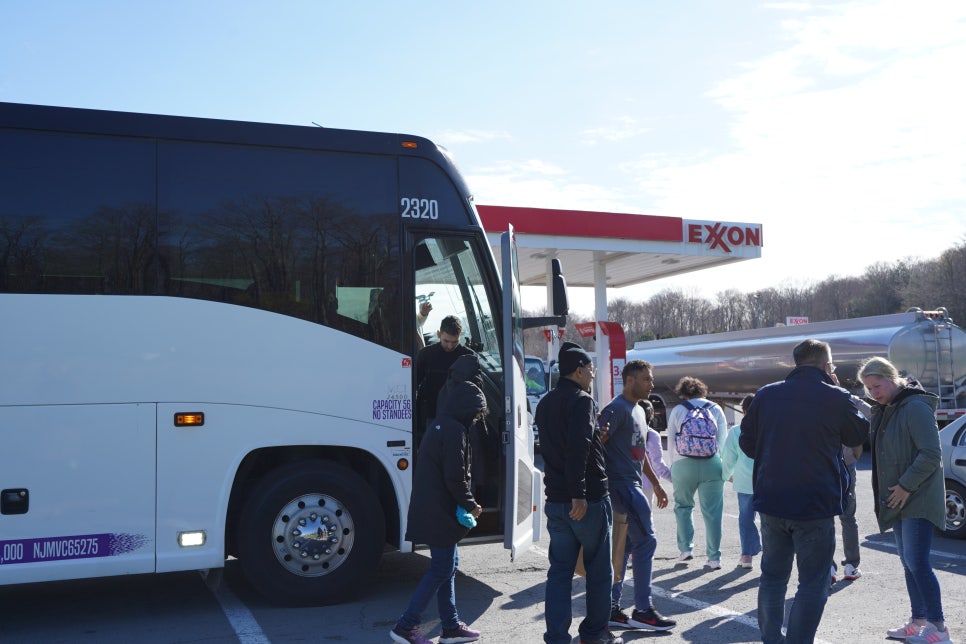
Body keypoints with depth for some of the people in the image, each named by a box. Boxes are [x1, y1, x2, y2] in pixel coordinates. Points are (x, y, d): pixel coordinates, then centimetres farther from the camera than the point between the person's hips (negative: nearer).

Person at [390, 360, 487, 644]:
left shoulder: (439, 427, 16)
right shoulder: (455, 430, -16)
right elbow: (455, 477, -20)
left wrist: (464, 503, 15)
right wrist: (471, 505, -5)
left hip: (430, 510, 10)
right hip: (440, 513, -10)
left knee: (446, 565, 15)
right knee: (442, 569, -3)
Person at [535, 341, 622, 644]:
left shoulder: (545, 403, 13)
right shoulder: (581, 400, -13)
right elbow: (579, 447, -24)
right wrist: (579, 493, -25)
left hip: (556, 499, 7)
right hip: (588, 499, -7)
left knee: (560, 570, 8)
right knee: (599, 570, 10)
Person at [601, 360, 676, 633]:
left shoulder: (638, 411, 18)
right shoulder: (617, 408, -13)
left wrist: (656, 484, 24)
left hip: (631, 485, 9)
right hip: (622, 485, -9)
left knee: (622, 547, 10)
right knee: (646, 542, -6)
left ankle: (611, 609, 15)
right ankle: (642, 611, 3)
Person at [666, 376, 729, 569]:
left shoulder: (677, 410, 5)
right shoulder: (716, 409, 8)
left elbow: (671, 441, 7)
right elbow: (723, 439, 6)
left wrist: (672, 467, 15)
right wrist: (724, 466, 12)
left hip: (684, 465, -1)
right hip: (712, 465, 1)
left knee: (683, 506, 18)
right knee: (712, 512, 3)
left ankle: (686, 548, 17)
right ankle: (714, 558, 4)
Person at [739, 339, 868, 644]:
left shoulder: (766, 394, 0)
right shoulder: (836, 398, -11)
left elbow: (746, 443, 7)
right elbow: (858, 435, 7)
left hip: (771, 501, 4)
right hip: (816, 503, -4)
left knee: (773, 576, 16)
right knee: (812, 584, 6)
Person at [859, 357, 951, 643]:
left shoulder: (916, 407, -15)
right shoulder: (882, 411, 13)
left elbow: (931, 454, -19)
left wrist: (906, 486, -17)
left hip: (918, 499, -9)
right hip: (898, 499, 9)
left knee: (917, 561, -10)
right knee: (908, 562, 12)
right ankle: (919, 620, 20)